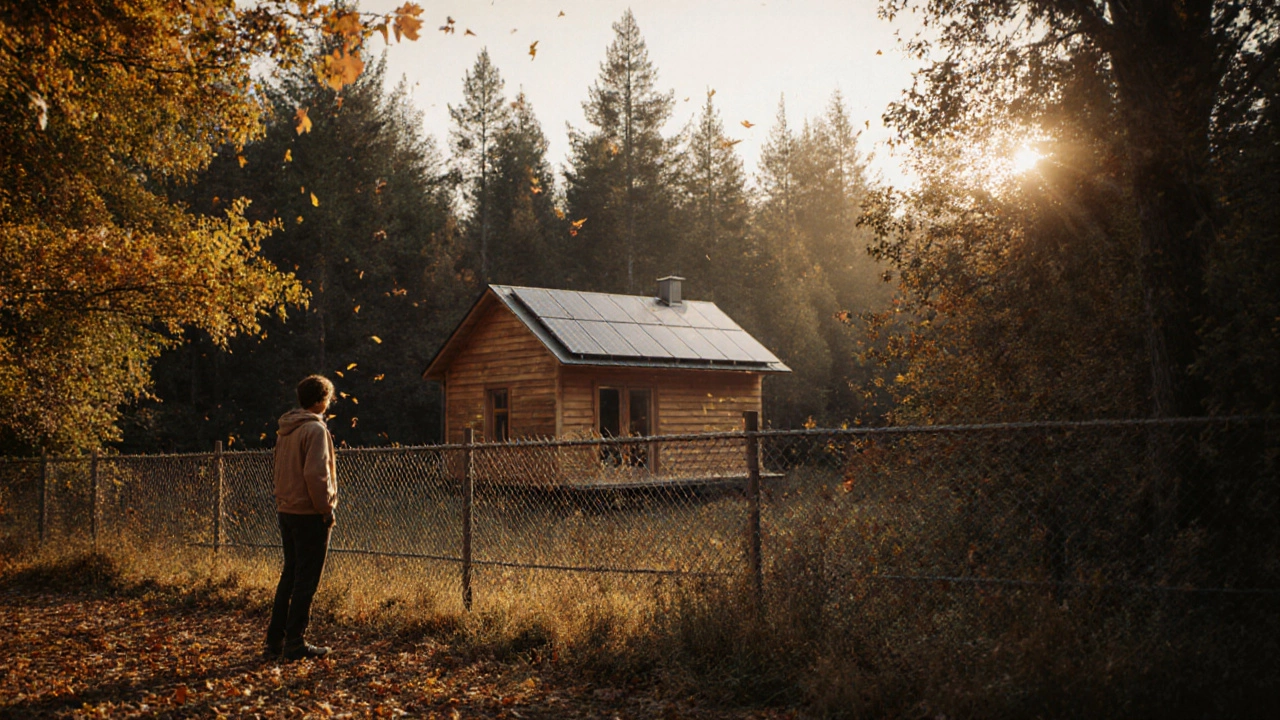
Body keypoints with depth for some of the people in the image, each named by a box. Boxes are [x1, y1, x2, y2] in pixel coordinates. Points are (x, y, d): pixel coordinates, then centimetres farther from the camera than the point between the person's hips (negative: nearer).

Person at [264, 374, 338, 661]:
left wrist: (282, 503, 17)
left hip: (286, 511, 8)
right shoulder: (315, 429, -14)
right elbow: (315, 473, -22)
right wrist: (326, 507, -14)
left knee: (290, 576, 15)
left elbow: (282, 470, 16)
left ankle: (275, 640, 17)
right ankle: (295, 644, 2)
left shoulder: (285, 429, 13)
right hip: (309, 514, -8)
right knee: (306, 580, -2)